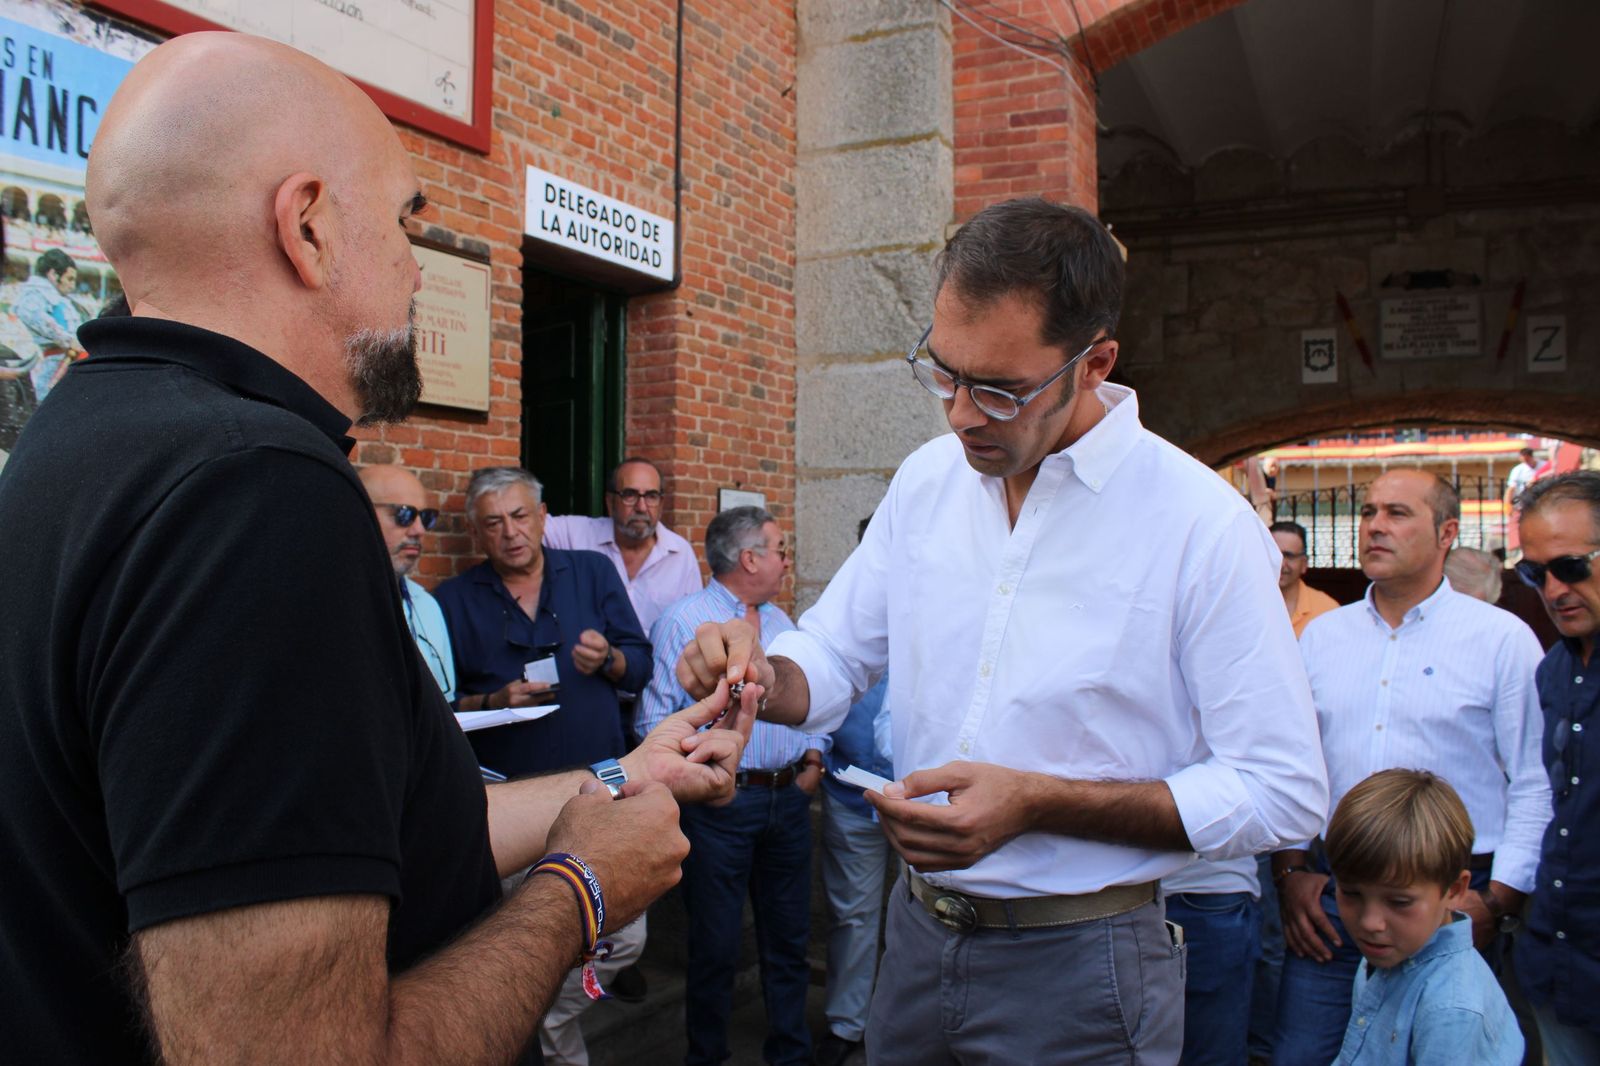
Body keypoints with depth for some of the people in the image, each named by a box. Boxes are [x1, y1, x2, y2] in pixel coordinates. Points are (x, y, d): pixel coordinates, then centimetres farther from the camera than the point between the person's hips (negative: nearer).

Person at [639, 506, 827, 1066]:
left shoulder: (780, 622, 15)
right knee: (715, 941, 5)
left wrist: (813, 758, 6)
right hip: (722, 801, -6)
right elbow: (657, 716, -10)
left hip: (788, 797, 6)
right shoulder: (683, 620, -6)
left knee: (789, 935, 14)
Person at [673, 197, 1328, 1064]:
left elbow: (1283, 794, -16)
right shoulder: (926, 479, 0)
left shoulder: (1202, 526, -17)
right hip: (916, 935, 5)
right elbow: (834, 652, 8)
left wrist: (1036, 803, -24)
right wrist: (761, 674, -15)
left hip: (1077, 968, -5)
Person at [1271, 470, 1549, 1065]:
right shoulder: (1320, 636, 10)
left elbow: (1536, 786, -4)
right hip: (1327, 900, 3)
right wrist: (1290, 869, 4)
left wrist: (1496, 903, -10)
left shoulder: (1503, 638, -1)